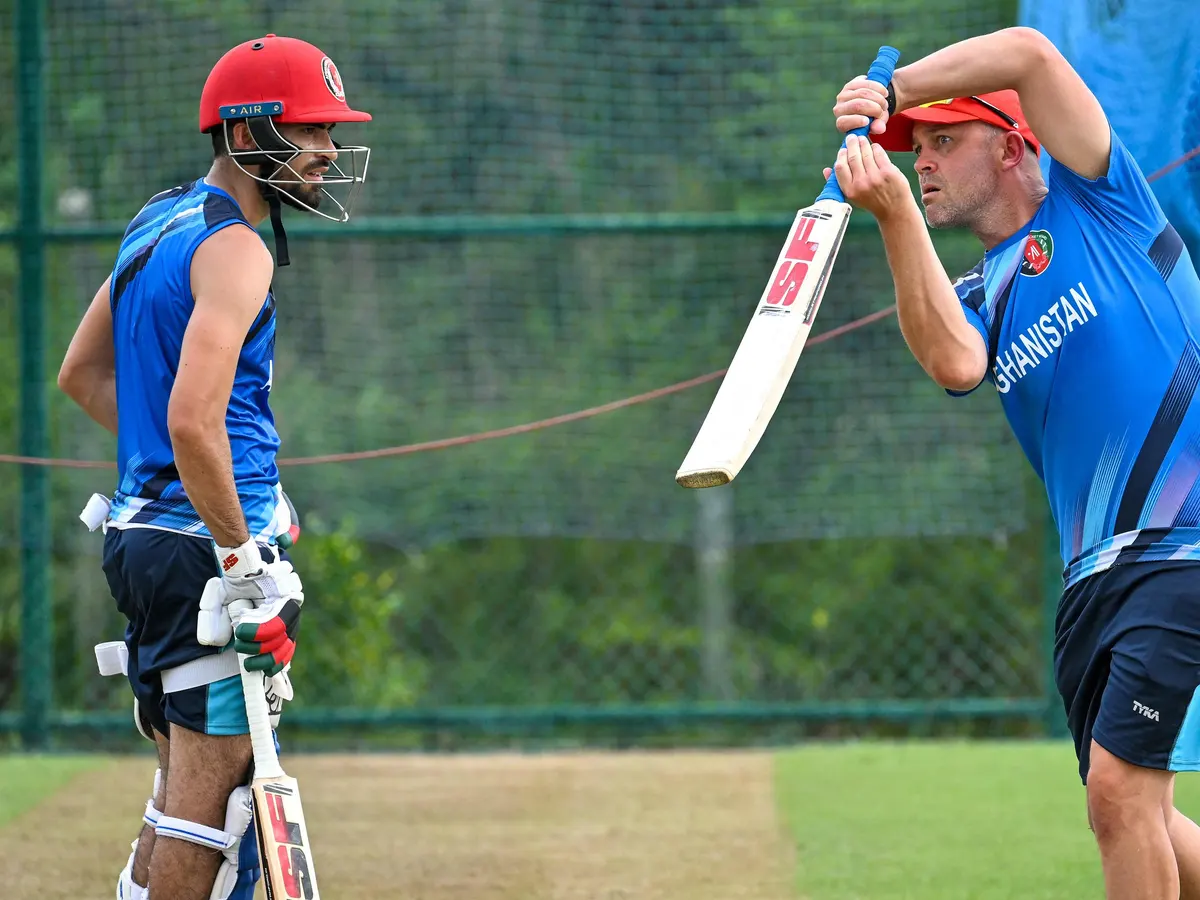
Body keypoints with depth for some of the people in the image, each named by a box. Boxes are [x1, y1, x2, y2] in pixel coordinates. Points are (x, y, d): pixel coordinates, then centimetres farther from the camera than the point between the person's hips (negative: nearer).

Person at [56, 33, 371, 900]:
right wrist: (243, 560, -21)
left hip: (143, 529, 10)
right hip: (202, 544, -10)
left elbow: (81, 373, 23)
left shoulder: (160, 224, 15)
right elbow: (194, 418, -26)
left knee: (188, 779, 18)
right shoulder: (234, 248, -15)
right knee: (214, 781, -6)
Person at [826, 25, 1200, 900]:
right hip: (1093, 570, 7)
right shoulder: (978, 297, 17)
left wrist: (894, 89, -6)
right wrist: (895, 216, -16)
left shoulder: (1092, 203, 4)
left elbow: (1029, 53, -10)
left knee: (1120, 787, -14)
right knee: (1126, 810, 10)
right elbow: (954, 363, -9)